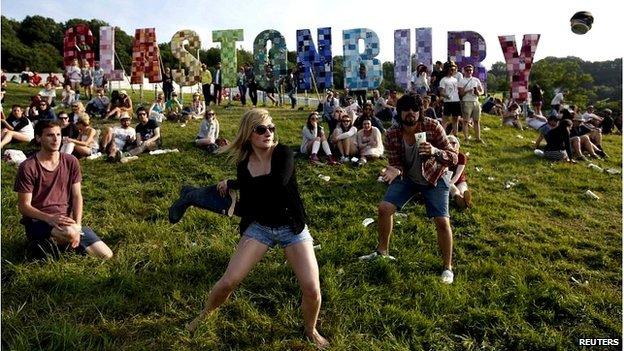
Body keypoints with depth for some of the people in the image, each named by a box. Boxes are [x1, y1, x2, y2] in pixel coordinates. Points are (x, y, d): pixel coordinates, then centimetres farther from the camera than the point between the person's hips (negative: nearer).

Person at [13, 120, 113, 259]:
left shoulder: (71, 162, 2)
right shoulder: (28, 167, -10)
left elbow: (77, 196, 2)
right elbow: (24, 206, -8)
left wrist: (77, 225, -12)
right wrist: (50, 218, -26)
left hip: (66, 219, 5)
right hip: (38, 221, -5)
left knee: (107, 255, -7)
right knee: (68, 232, -40)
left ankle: (58, 242, 11)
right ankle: (47, 243, -5)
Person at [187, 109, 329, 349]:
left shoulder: (283, 153, -16)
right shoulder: (243, 163, -5)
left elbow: (276, 183, -36)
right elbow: (248, 203, 6)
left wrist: (231, 184, -25)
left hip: (291, 227, -2)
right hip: (259, 227, 2)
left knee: (311, 288, -10)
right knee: (228, 281, -4)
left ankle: (310, 330, 23)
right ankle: (203, 317, 28)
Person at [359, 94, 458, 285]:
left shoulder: (433, 127, -27)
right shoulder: (392, 134, -20)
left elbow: (454, 158, -25)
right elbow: (396, 163, -12)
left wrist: (435, 151, -46)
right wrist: (395, 171, -37)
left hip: (434, 178, -3)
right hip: (407, 177, 3)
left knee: (442, 221, -13)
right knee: (384, 208, -6)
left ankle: (448, 267, 9)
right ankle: (382, 251, 18)